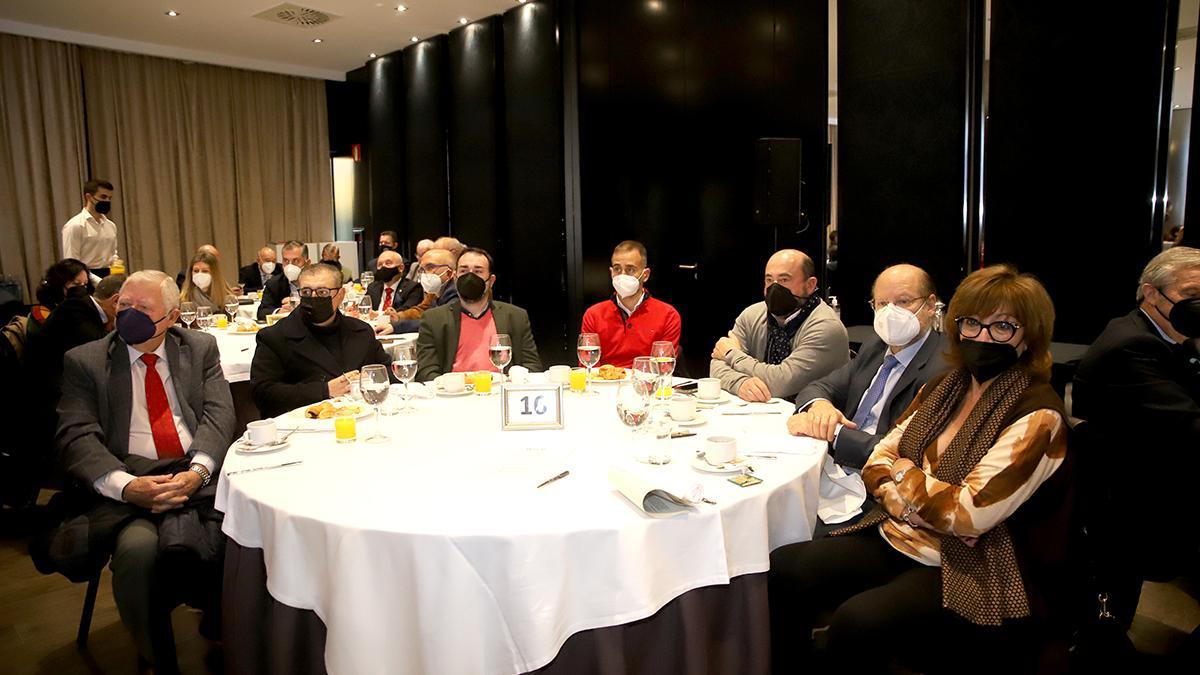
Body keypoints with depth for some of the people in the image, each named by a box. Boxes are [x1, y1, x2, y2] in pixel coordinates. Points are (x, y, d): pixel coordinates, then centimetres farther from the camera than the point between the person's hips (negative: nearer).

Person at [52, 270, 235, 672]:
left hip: (199, 475, 1)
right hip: (128, 482, -1)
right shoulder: (83, 361, 9)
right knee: (138, 548, -32)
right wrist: (125, 485, -20)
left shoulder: (200, 348, 13)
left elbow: (218, 415, 3)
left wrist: (197, 471, -17)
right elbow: (76, 438, -1)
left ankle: (223, 638, -3)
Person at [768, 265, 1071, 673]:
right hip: (896, 540, 7)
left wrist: (903, 472, -6)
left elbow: (969, 514, -21)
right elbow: (877, 463, 6)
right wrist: (928, 503, -13)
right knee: (782, 569, -11)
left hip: (968, 573, -6)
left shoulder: (1037, 417, -14)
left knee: (858, 621, -31)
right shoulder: (946, 386, 8)